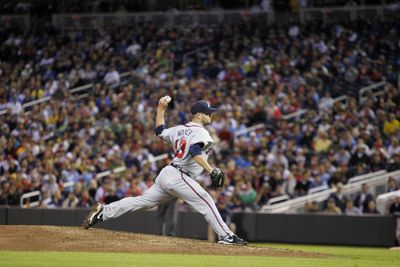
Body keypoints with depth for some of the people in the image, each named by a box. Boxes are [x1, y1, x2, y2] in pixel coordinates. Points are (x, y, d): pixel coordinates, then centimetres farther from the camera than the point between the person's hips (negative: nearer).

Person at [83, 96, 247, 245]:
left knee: (143, 201, 10)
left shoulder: (180, 129, 17)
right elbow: (195, 152, -27)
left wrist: (161, 108, 38)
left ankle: (103, 211, 9)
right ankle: (225, 236, -14)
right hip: (178, 177, -9)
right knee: (205, 201, -10)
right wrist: (211, 170, -35)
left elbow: (160, 131, 31)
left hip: (167, 173, 9)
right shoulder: (200, 132, -9)